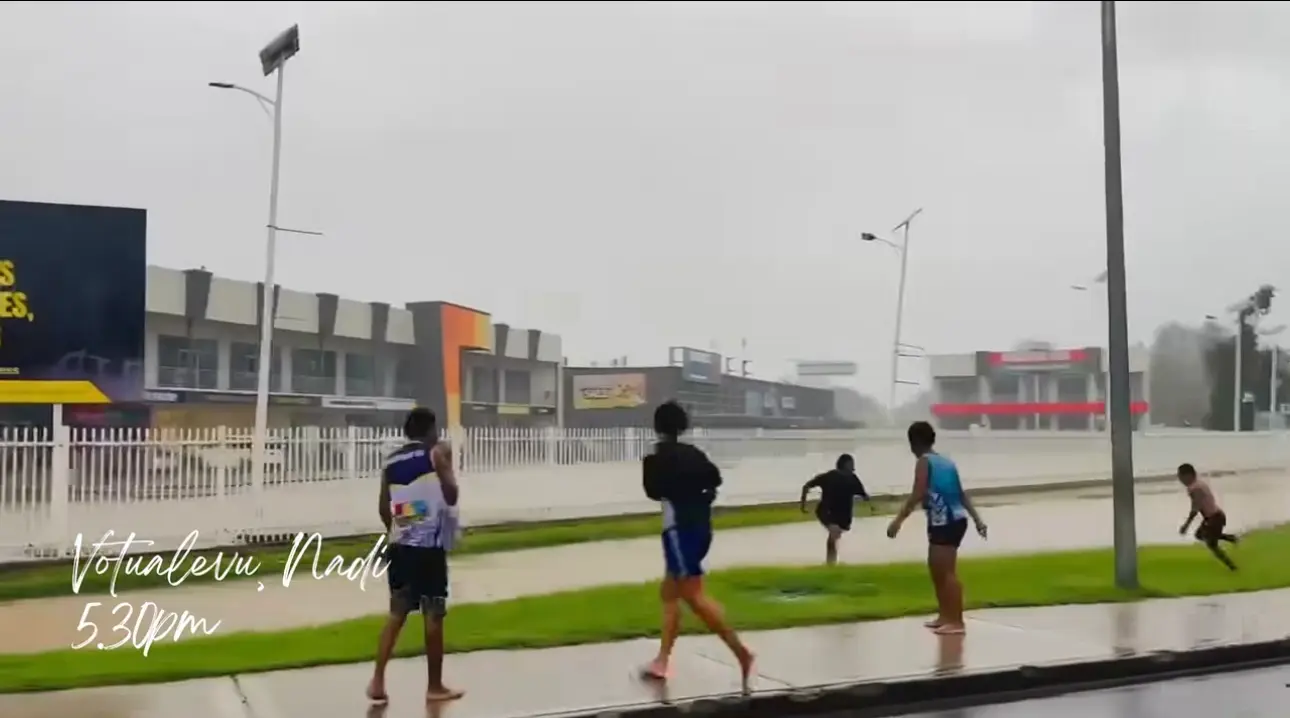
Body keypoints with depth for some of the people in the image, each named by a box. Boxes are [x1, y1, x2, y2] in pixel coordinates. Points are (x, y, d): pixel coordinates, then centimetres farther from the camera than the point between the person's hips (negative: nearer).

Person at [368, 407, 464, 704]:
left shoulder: (391, 460, 11)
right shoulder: (437, 452, -4)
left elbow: (384, 508, 13)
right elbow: (451, 496, -12)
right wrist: (448, 466, 7)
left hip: (400, 545, 5)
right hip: (429, 545, -5)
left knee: (397, 613, 12)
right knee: (433, 615, 3)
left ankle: (378, 680, 3)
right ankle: (435, 686, 11)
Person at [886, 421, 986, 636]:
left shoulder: (924, 462, -6)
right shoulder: (946, 462, 18)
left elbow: (918, 495, -17)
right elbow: (961, 494, 21)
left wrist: (899, 520, -19)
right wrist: (977, 519, 24)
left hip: (945, 522, -9)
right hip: (955, 520, 9)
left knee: (947, 571, -6)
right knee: (936, 568, 19)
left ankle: (957, 622, -6)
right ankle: (945, 615, 26)